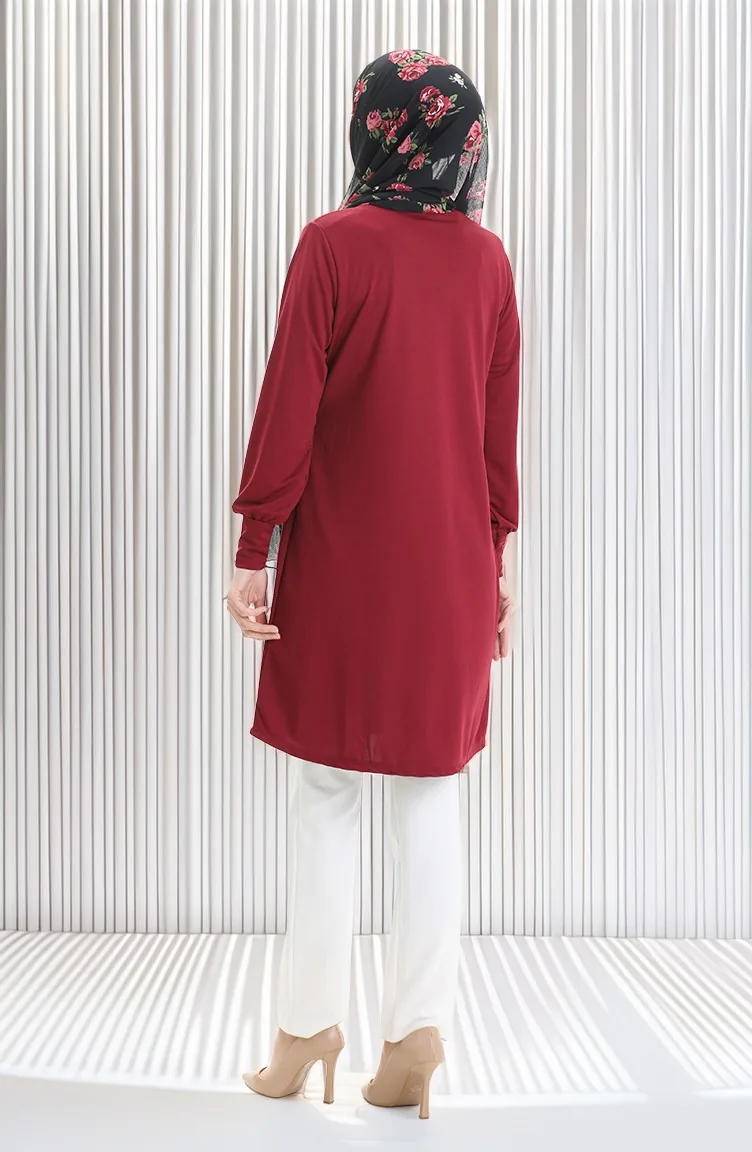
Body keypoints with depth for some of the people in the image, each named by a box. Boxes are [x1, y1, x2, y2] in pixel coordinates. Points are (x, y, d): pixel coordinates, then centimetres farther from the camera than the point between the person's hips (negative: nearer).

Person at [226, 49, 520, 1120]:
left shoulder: (334, 243, -6)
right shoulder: (488, 258, 6)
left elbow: (289, 408, -9)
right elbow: (501, 427, 7)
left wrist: (252, 551, -4)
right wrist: (497, 556, 14)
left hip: (343, 561, -3)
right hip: (452, 566, 4)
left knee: (327, 793, 7)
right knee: (431, 793, 8)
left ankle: (309, 1025, 16)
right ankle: (419, 1030, 13)